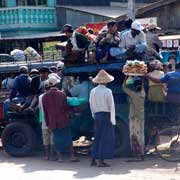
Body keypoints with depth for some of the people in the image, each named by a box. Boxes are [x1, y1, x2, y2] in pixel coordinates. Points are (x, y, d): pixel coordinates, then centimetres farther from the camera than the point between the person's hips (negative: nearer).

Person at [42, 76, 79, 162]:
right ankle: (72, 156, 4)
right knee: (68, 138, 6)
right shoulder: (62, 94, -6)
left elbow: (45, 112, 2)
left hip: (53, 123, 2)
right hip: (63, 121, -2)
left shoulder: (45, 97, -1)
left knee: (57, 140, 8)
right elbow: (66, 108, 0)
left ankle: (59, 157, 6)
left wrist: (48, 124, 8)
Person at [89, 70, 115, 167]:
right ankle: (101, 160, -5)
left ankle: (94, 159, 14)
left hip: (97, 115, 6)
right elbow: (111, 106, -11)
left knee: (98, 137, 15)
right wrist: (112, 119, -7)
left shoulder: (93, 91, 7)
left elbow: (91, 105, 12)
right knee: (105, 138, -1)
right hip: (106, 115, -6)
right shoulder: (107, 91, -11)